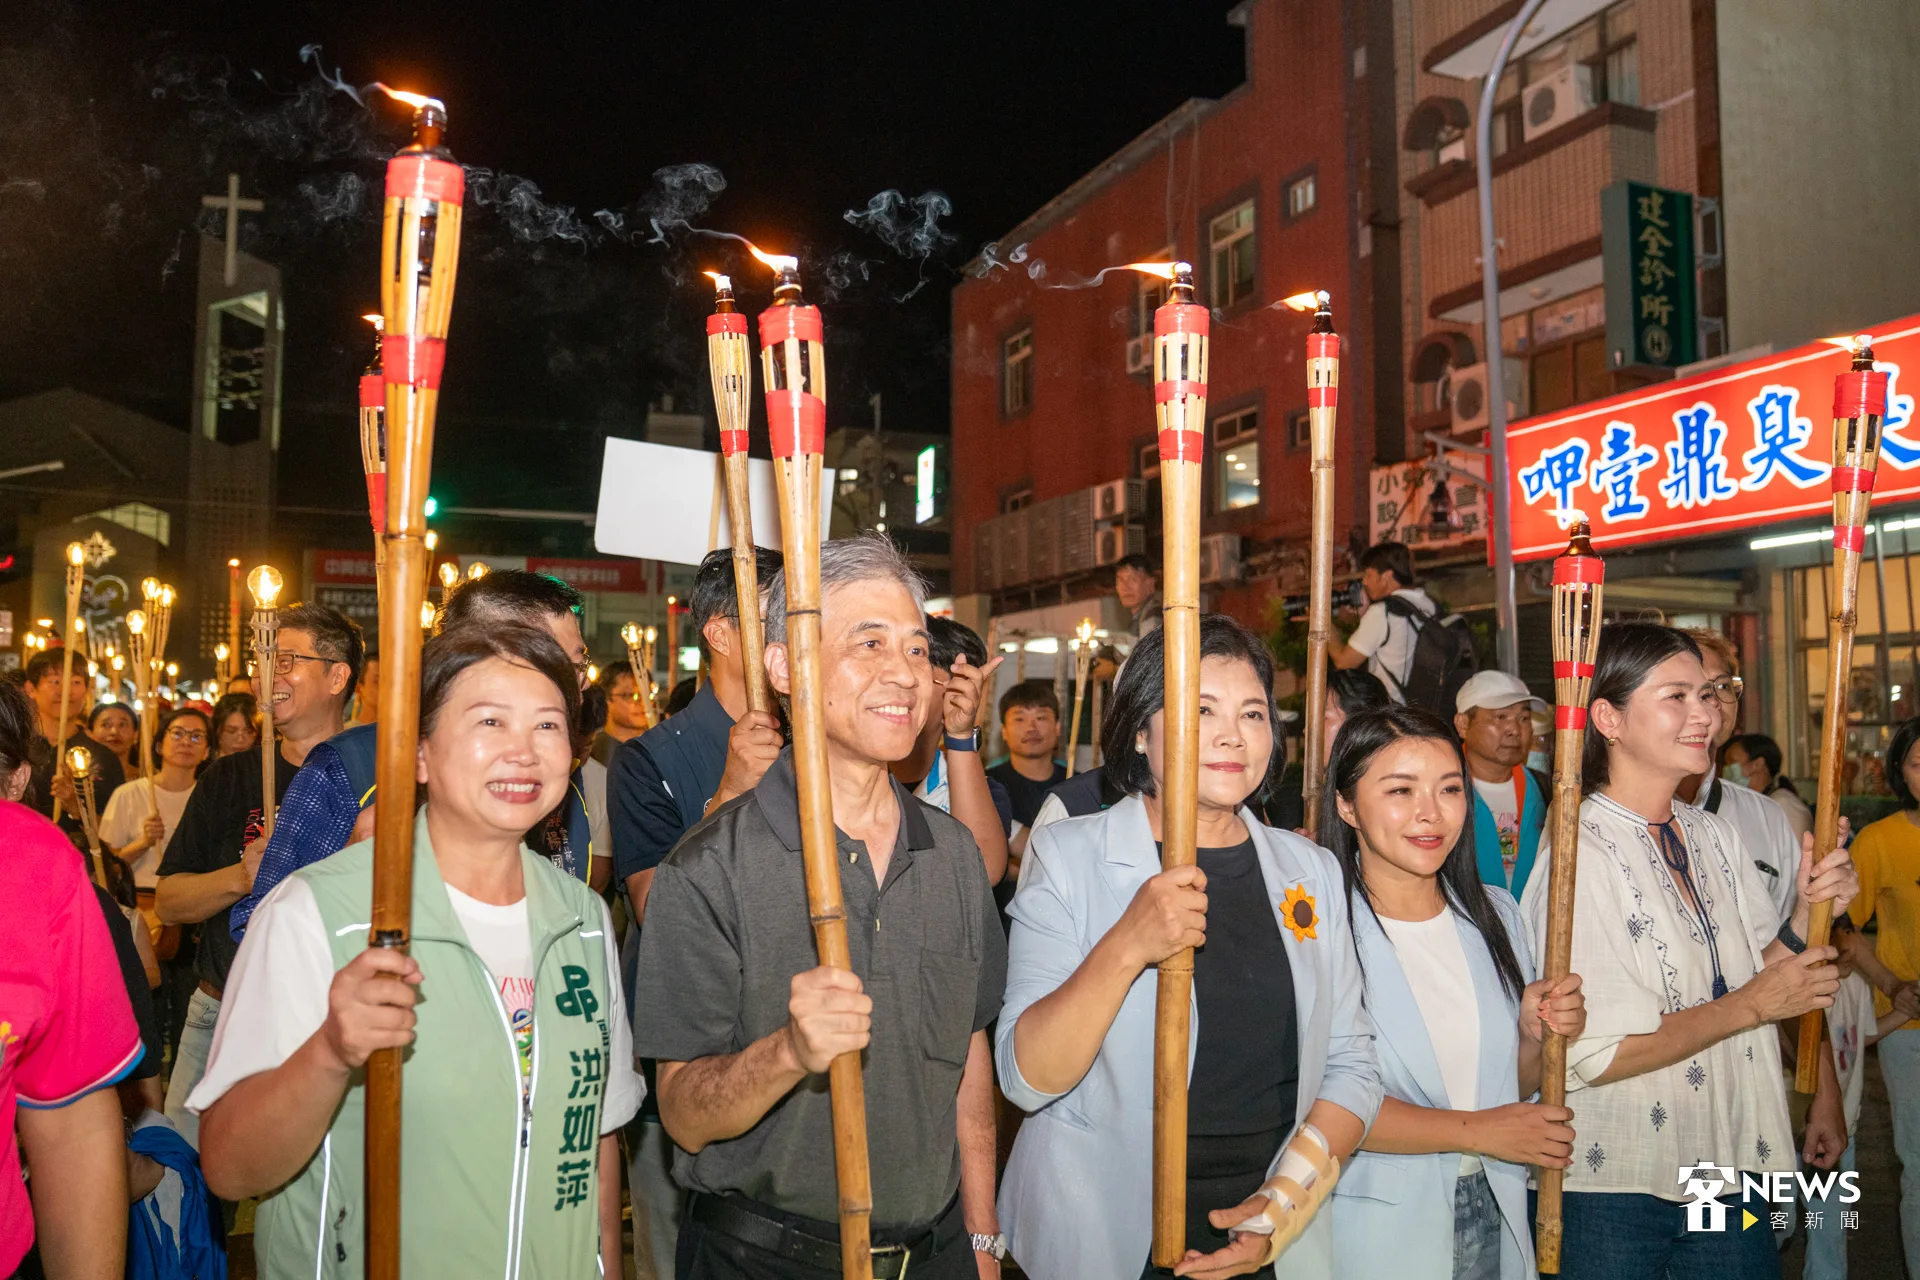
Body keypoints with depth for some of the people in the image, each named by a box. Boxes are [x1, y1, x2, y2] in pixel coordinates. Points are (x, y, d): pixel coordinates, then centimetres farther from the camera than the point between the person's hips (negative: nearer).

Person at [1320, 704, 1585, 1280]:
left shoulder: (1495, 912, 4)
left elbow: (1512, 1086, 11)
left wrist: (1536, 1036, -10)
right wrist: (1473, 1130, -18)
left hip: (1494, 1217, 6)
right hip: (1373, 1231, -6)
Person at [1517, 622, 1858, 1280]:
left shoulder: (1716, 836, 5)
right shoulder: (1581, 852, -19)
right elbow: (1587, 1056, -22)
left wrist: (1808, 913, -8)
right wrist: (1750, 1005, -17)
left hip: (1730, 1173, 7)